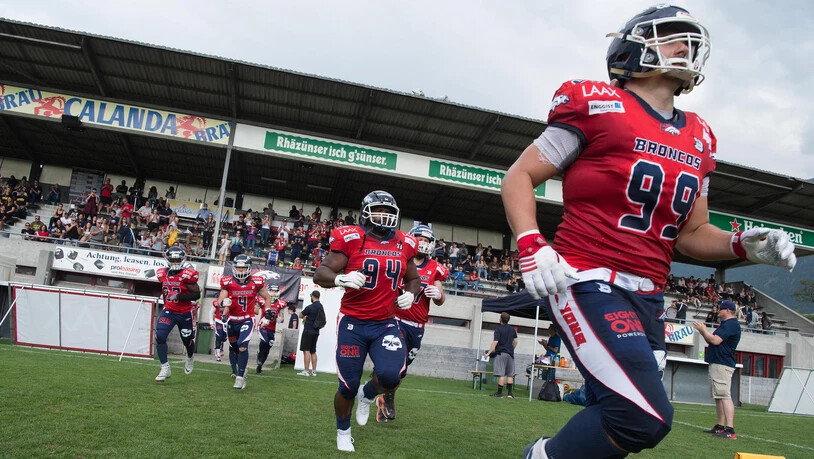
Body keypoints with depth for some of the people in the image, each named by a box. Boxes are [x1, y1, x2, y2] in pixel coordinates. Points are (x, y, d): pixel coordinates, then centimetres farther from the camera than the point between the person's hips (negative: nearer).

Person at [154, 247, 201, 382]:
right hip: (168, 311, 3)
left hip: (185, 314, -3)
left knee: (187, 341, 13)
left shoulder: (187, 275, -16)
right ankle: (165, 369, -7)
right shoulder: (162, 274, 1)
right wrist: (166, 302, 16)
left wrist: (179, 297, -27)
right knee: (160, 337, -16)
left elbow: (197, 295, -17)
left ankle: (189, 359, 47)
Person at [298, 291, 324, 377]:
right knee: (313, 351, 13)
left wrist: (305, 317, 18)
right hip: (316, 332, 8)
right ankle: (314, 371, 14)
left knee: (306, 350, -6)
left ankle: (306, 371, -8)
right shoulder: (321, 307, 8)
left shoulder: (310, 307, -14)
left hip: (308, 331, -8)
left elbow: (300, 315, -1)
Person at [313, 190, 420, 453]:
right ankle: (343, 432, 37)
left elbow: (413, 279, 19)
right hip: (353, 324, -2)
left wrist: (410, 295, -3)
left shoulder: (404, 244, 3)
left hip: (385, 324, 3)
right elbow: (320, 274, -11)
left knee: (390, 376, -19)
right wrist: (342, 279, -32)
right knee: (348, 386, 5)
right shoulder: (351, 239, -10)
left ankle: (367, 395, 19)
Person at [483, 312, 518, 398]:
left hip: (501, 353, -6)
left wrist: (489, 352, -12)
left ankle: (499, 392, -2)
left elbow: (495, 342, -15)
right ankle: (509, 392, 8)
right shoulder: (512, 329, 11)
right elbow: (515, 341, 20)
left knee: (501, 374, -5)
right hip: (510, 354, 6)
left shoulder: (498, 329, -8)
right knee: (510, 374, 9)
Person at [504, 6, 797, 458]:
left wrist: (742, 245, -1)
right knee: (645, 417, -17)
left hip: (647, 298, 8)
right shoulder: (598, 105, -5)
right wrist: (532, 245, -18)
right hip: (590, 282, -7)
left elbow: (692, 233, 19)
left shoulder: (698, 140, 14)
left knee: (616, 421, 11)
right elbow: (519, 176, -3)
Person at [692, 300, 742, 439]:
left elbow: (715, 340, -21)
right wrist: (703, 332, 12)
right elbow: (712, 341, 24)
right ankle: (720, 427, 19)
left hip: (722, 365, -11)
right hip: (717, 364, 11)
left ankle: (730, 430, -21)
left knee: (724, 396, -16)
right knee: (718, 397, 14)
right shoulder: (726, 324, 21)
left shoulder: (731, 324, -13)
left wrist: (703, 330, -8)